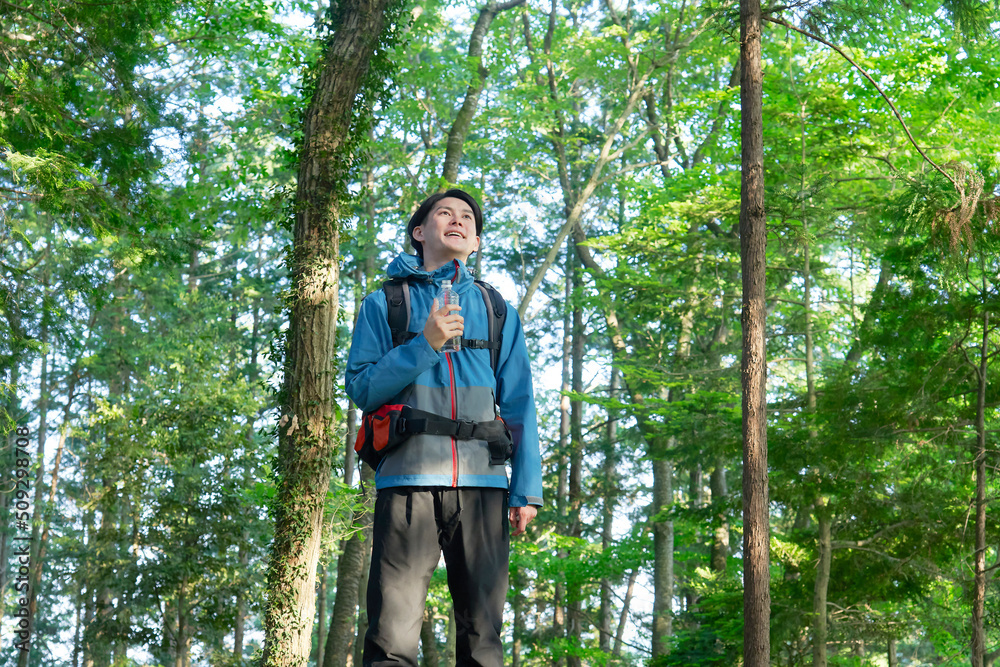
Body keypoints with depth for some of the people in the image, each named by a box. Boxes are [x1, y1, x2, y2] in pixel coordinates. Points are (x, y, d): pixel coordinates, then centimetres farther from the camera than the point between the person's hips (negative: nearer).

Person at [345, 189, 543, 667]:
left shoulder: (496, 311, 21)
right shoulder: (384, 303, 16)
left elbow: (519, 406, 15)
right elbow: (361, 388, 5)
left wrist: (527, 489, 5)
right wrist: (425, 345, -7)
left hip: (482, 484, 2)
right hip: (408, 480, -2)